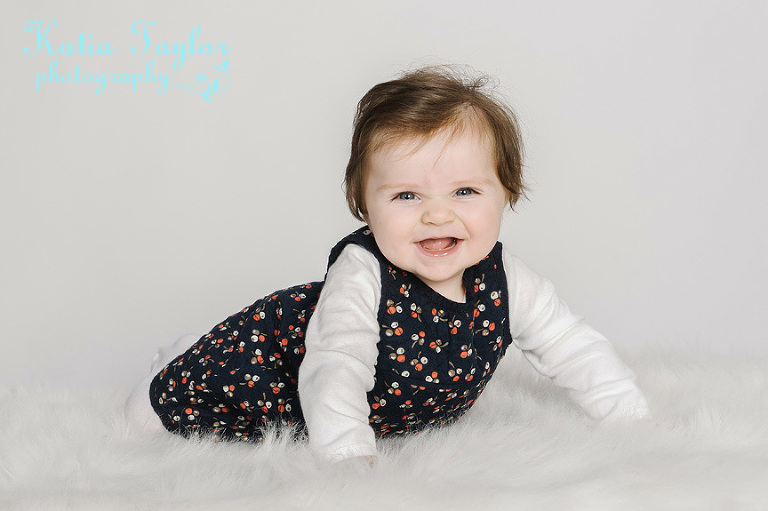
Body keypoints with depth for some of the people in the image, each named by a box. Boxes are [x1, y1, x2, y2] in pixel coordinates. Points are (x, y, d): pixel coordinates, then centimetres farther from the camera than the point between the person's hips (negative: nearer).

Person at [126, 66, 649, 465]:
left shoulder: (506, 283, -24)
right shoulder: (361, 277, -39)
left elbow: (577, 352, -15)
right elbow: (334, 371, -47)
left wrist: (636, 428, -20)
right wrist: (351, 458, -60)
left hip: (397, 408, 5)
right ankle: (175, 368, 38)